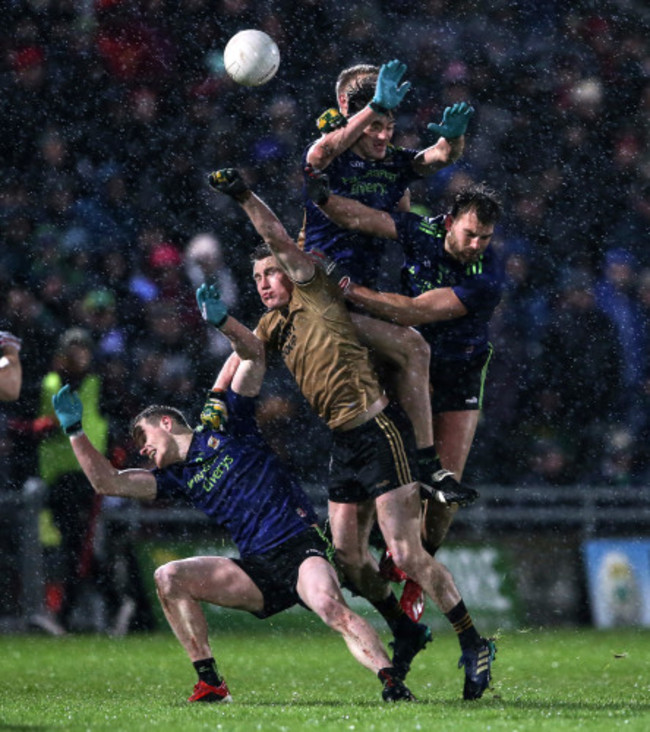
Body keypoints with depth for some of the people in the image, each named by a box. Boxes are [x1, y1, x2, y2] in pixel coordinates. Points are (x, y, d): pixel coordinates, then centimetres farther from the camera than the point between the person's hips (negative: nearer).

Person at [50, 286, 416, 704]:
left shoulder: (225, 429, 8)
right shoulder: (176, 478, 20)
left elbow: (254, 355, 2)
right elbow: (107, 482, 14)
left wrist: (222, 321, -13)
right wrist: (74, 429, 11)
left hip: (302, 548, -5)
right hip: (258, 569, 6)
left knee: (332, 609, -34)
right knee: (169, 578, -11)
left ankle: (392, 683, -41)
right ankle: (211, 685, -14)